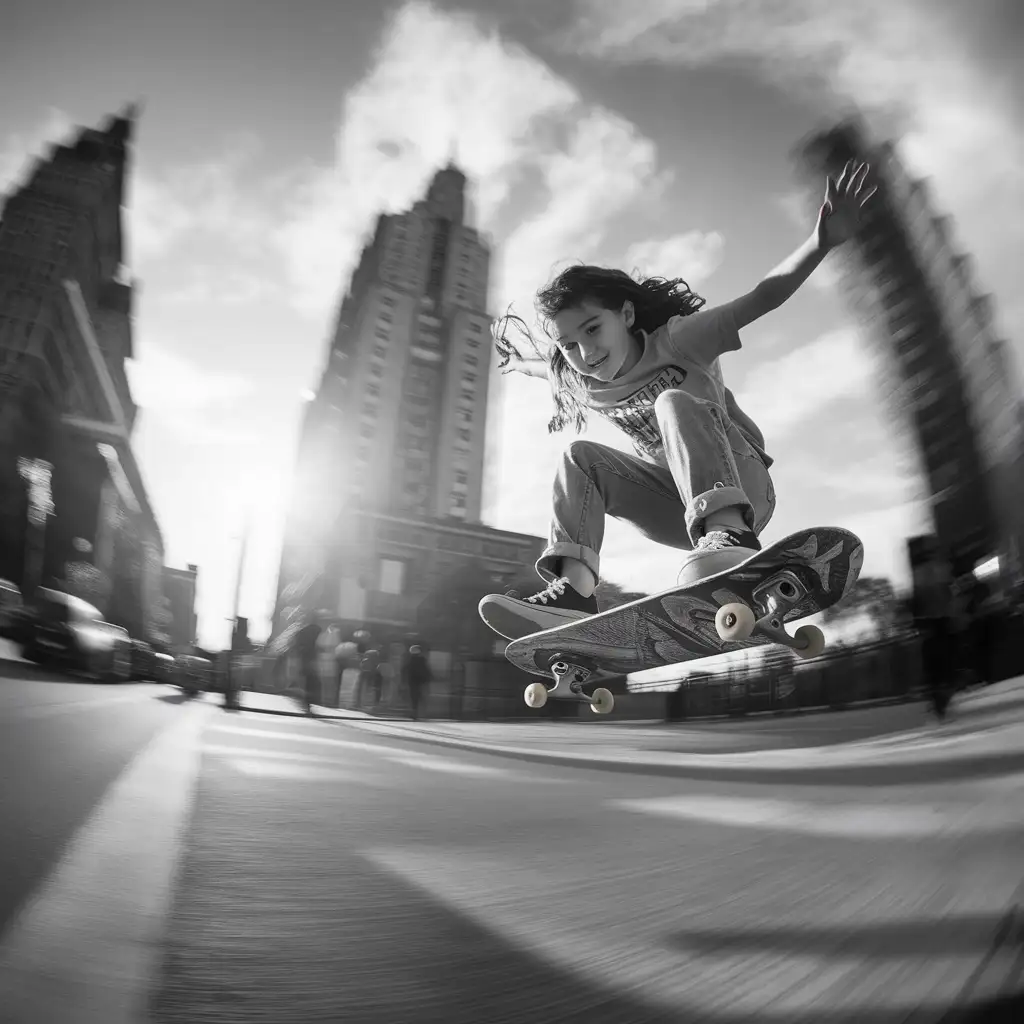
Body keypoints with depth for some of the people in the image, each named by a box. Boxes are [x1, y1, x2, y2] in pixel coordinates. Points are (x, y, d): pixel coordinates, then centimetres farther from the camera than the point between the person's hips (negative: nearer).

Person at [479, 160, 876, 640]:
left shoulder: (677, 340, -11)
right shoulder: (582, 387, 4)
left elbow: (764, 297, -21)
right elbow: (550, 366, 30)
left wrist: (823, 241, -34)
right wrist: (517, 362, 46)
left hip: (745, 488, -5)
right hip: (678, 506, 5)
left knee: (673, 403, -31)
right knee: (581, 458, -13)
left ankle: (730, 534, -54)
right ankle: (572, 591, -32)